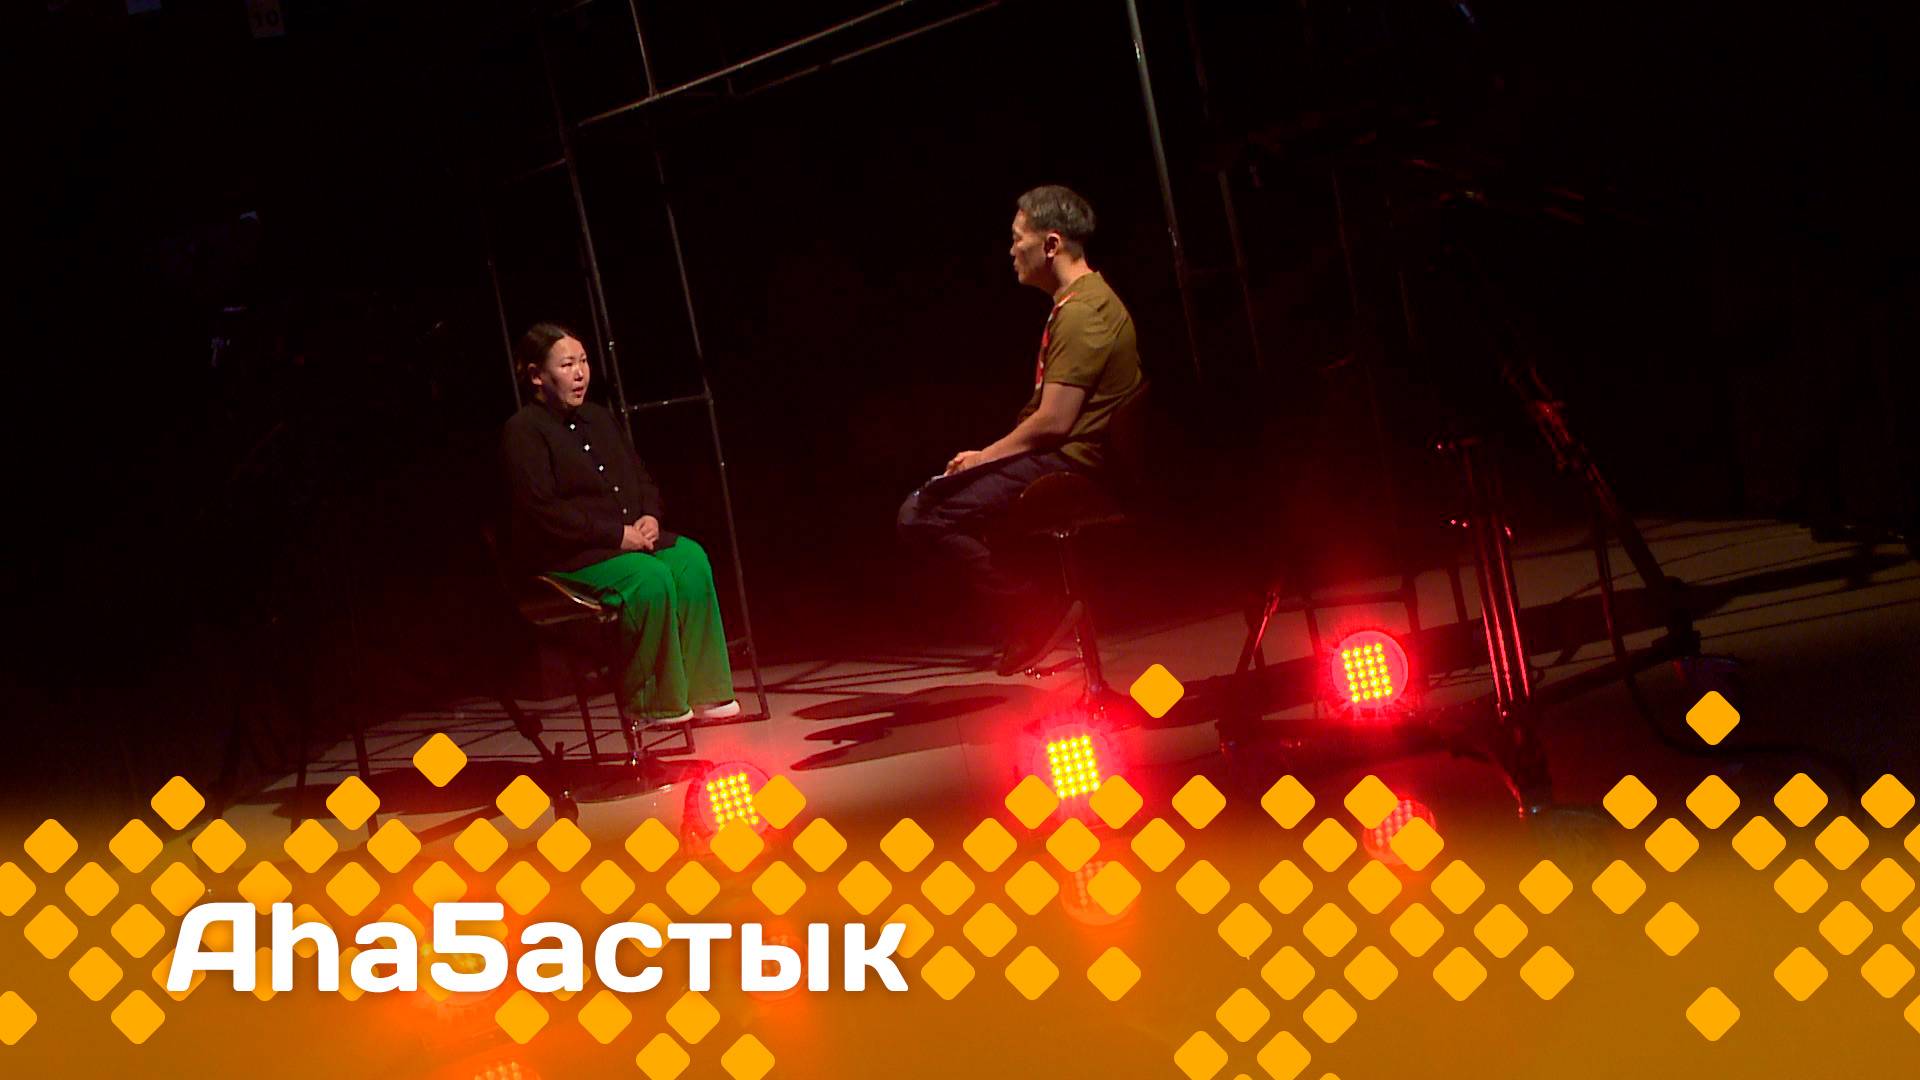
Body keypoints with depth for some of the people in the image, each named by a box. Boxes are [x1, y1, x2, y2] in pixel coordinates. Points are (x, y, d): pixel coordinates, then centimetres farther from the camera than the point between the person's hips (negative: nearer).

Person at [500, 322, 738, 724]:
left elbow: (643, 479, 23)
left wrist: (649, 517, -1)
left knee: (691, 560, -19)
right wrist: (617, 534, -19)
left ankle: (703, 692, -17)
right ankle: (652, 703, -18)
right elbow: (541, 512, -17)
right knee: (651, 578, -31)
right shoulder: (522, 431, -8)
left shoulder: (600, 419, 18)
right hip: (564, 556, -7)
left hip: (630, 536, 8)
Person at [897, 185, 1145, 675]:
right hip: (1060, 457, 11)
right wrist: (989, 456, 11)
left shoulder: (1081, 313, -17)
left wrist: (986, 456, -9)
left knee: (923, 516, -18)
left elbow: (1054, 422, -22)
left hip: (1067, 464, -11)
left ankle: (1038, 613, -13)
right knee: (925, 502, 16)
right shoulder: (1083, 301, 17)